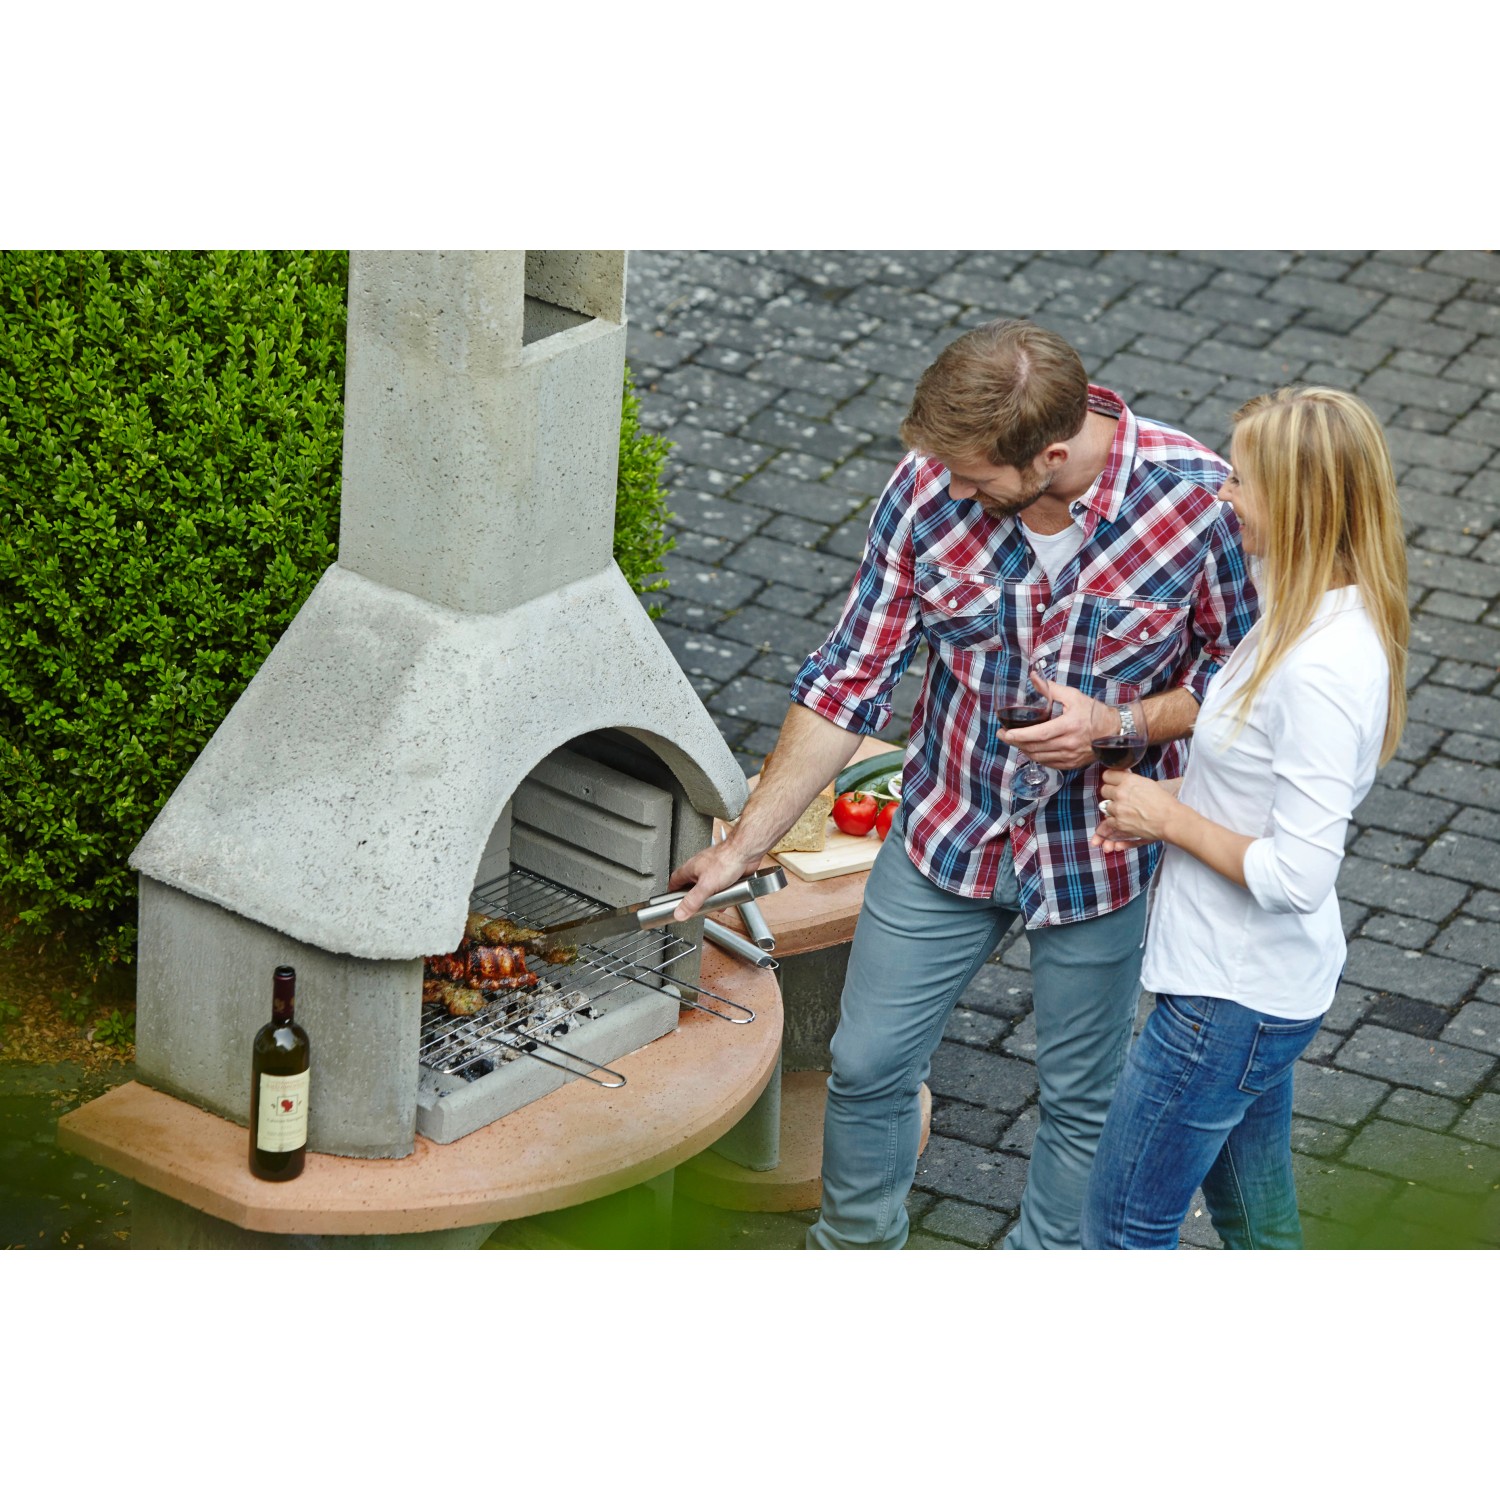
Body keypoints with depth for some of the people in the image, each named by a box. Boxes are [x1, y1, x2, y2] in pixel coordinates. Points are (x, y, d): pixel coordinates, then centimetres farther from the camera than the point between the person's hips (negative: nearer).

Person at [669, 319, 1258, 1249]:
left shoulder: (1197, 496, -24)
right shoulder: (928, 488, -18)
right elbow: (849, 683, -8)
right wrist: (742, 847, -7)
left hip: (1101, 850, -2)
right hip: (948, 831, 2)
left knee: (1081, 1100, 15)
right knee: (868, 1066, 13)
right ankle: (857, 1248, 41)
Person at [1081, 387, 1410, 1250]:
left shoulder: (1321, 669, -29)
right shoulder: (1336, 615, 1)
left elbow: (1297, 876, -29)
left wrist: (1171, 818, -16)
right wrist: (1171, 805, 2)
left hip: (1232, 1001, -10)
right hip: (1266, 984, 10)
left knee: (1123, 1232, 6)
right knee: (1258, 1226, 23)